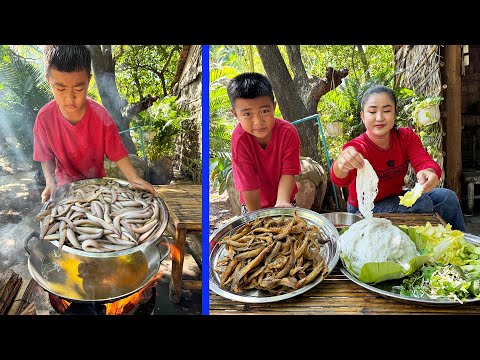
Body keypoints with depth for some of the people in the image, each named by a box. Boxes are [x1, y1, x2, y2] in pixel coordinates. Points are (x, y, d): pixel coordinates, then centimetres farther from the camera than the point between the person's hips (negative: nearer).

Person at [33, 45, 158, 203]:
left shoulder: (101, 116, -25)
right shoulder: (44, 118, -22)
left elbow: (118, 153, -19)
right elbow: (47, 157, -9)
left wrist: (134, 180, -33)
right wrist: (50, 181, -26)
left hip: (97, 180, 1)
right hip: (66, 184, 0)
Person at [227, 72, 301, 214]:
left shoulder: (289, 132, -22)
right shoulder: (240, 139, -27)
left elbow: (288, 172, -22)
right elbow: (249, 183, -25)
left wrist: (282, 202, -36)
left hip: (285, 200, 2)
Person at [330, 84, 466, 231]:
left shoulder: (407, 137, -9)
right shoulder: (357, 148, -24)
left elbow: (424, 162, -25)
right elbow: (340, 179, -45)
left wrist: (429, 172, -51)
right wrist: (342, 165, -71)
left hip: (396, 197, 5)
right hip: (364, 210, -5)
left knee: (446, 197, -10)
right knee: (421, 203, -25)